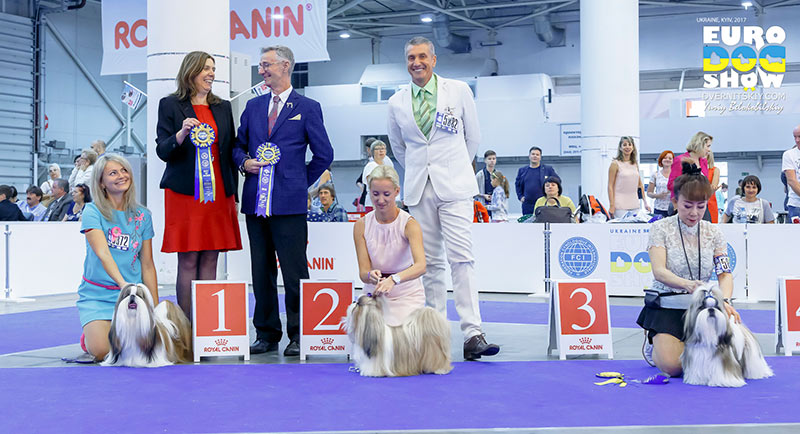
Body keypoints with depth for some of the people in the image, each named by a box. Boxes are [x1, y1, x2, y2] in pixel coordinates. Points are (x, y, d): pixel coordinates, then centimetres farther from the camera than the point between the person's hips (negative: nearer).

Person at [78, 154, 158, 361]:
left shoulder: (142, 215, 8)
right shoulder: (93, 211, -4)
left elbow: (147, 265, 10)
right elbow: (102, 253, -19)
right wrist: (122, 283, -35)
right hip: (97, 295, -3)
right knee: (102, 351, -22)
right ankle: (89, 334, 15)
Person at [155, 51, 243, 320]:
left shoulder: (222, 107, 15)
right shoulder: (171, 105, 3)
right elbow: (163, 151, -3)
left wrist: (233, 194, 12)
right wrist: (182, 133, -22)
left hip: (218, 193, 4)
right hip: (185, 194, -4)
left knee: (210, 259, 3)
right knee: (188, 261, -4)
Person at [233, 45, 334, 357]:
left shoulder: (307, 108, 2)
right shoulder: (253, 106, 16)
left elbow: (324, 154, 4)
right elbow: (238, 145, 21)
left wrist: (300, 182, 6)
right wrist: (245, 163, 0)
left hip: (289, 203, -5)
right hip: (256, 202, 5)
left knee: (294, 272, -4)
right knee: (261, 272, 9)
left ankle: (299, 336, 5)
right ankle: (267, 334, 17)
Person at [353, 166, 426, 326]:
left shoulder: (409, 224, -15)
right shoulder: (361, 225, -4)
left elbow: (421, 266, -30)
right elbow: (363, 271, -7)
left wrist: (393, 279, -48)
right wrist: (370, 275, -33)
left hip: (407, 293, -2)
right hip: (374, 293, 2)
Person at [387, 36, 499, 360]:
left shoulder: (459, 91, 2)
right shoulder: (397, 102, 8)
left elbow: (473, 136, 13)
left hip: (454, 187, -3)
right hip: (419, 190, 3)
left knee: (461, 257, -13)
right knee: (430, 261, 5)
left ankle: (472, 335, -17)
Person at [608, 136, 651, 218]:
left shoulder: (635, 164, 13)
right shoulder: (615, 164, -2)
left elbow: (640, 185, 19)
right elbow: (610, 186, -5)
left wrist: (645, 202, 14)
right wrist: (611, 205, -11)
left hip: (635, 205, 5)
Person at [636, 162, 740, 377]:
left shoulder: (714, 232, 5)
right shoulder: (660, 228, -6)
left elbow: (725, 273, -2)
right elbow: (659, 271, -18)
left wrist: (725, 300, -24)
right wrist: (687, 284, -38)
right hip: (667, 306, -3)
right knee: (673, 366, -21)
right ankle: (653, 343, 13)